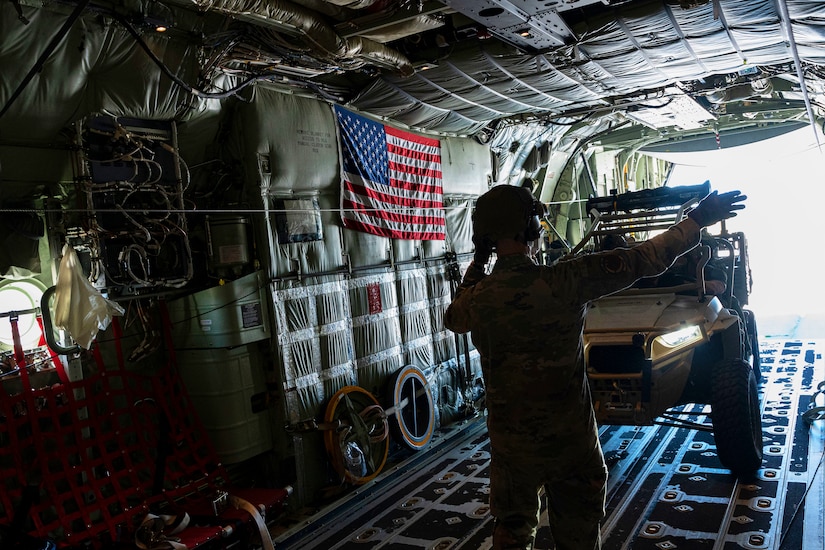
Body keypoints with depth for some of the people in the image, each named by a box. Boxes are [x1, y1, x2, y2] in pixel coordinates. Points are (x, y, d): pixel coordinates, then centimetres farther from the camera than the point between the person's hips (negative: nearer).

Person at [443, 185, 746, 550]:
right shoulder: (565, 281, -20)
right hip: (570, 437, -2)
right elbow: (643, 261, -12)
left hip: (510, 440, 2)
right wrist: (699, 219, 0)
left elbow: (452, 318, 13)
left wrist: (475, 265, 16)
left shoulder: (476, 298, -12)